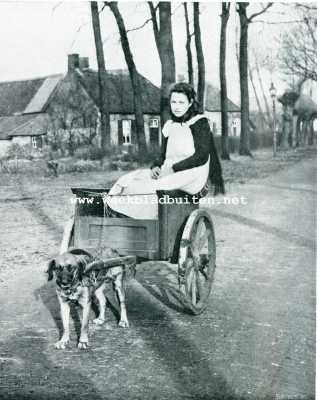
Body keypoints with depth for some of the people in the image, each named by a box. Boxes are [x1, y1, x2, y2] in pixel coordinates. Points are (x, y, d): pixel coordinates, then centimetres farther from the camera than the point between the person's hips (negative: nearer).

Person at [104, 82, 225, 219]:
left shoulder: (200, 123, -1)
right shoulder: (169, 126, 17)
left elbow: (201, 156, -10)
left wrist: (174, 168, -16)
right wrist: (156, 167, -5)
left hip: (192, 177, -6)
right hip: (168, 173, 6)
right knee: (128, 180, -19)